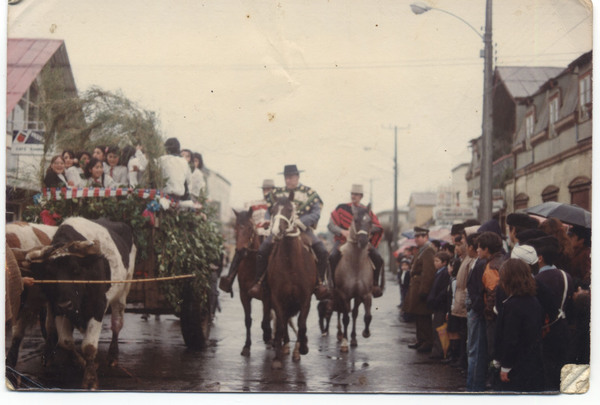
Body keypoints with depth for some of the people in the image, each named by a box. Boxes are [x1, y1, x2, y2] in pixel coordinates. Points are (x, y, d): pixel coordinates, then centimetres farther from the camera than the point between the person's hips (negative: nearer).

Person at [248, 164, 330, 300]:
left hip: (303, 229, -1)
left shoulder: (309, 193, 4)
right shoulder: (277, 193, 12)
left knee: (322, 251, -23)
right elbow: (270, 211, 16)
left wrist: (301, 222, -22)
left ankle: (320, 282, -6)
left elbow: (316, 214, -5)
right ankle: (258, 282, -5)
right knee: (262, 250, -19)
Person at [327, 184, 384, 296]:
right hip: (343, 240, -1)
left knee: (378, 259, -20)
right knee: (333, 256, -32)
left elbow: (378, 227, 4)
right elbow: (331, 225, 2)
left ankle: (375, 283, -2)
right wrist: (342, 231, -17)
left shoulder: (367, 211, 10)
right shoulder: (341, 208, 7)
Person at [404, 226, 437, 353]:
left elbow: (428, 273, -23)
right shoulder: (422, 251, 17)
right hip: (416, 288, 11)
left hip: (421, 288, -11)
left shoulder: (428, 251, -16)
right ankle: (421, 340, 25)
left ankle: (428, 343, 0)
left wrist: (423, 291, -26)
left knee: (423, 317, -6)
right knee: (418, 316, 16)